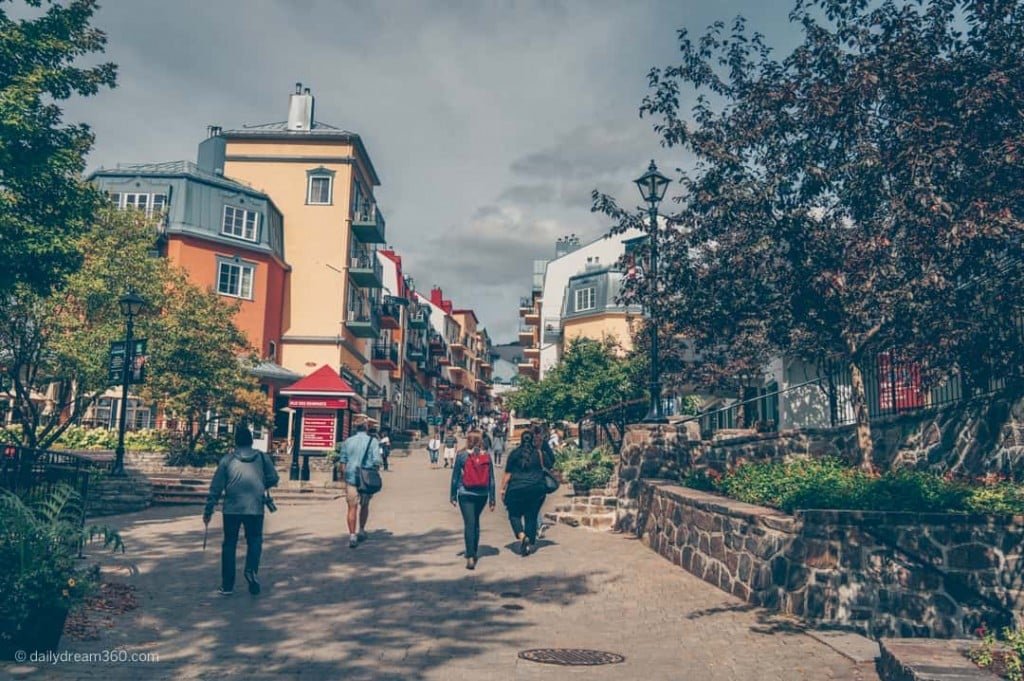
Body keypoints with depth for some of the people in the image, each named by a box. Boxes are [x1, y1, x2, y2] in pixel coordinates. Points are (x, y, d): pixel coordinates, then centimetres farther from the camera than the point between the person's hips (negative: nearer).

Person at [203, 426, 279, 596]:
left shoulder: (227, 460, 4)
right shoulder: (262, 457, 3)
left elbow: (216, 488, 4)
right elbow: (273, 479, 2)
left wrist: (208, 510, 9)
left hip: (231, 509, 0)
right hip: (255, 509, 0)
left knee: (229, 544, 11)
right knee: (255, 540, 16)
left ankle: (227, 585, 13)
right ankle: (251, 569, -11)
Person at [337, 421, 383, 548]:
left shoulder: (347, 442, 4)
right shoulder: (373, 441, -2)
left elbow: (342, 461, 4)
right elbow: (377, 461, -7)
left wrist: (345, 476, 12)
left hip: (351, 477, 0)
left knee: (352, 508, 2)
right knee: (364, 506, 19)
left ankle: (352, 536, -4)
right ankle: (362, 531, 25)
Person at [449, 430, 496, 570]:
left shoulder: (461, 455, -6)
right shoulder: (487, 456, 1)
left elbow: (455, 477, -1)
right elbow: (491, 479, 3)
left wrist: (452, 496, 7)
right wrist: (492, 499, 9)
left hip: (465, 494, -3)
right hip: (482, 495, 3)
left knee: (469, 523, -4)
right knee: (476, 522, 21)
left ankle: (470, 557, -15)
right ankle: (474, 552, 32)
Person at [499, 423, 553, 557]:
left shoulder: (514, 453, 0)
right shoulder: (540, 454, 1)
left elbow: (507, 474, -1)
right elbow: (549, 466, 17)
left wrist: (503, 489, 6)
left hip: (516, 489, -1)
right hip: (536, 489, 1)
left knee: (514, 514, 12)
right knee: (531, 517, 10)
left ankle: (522, 535, -13)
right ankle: (529, 545, 10)